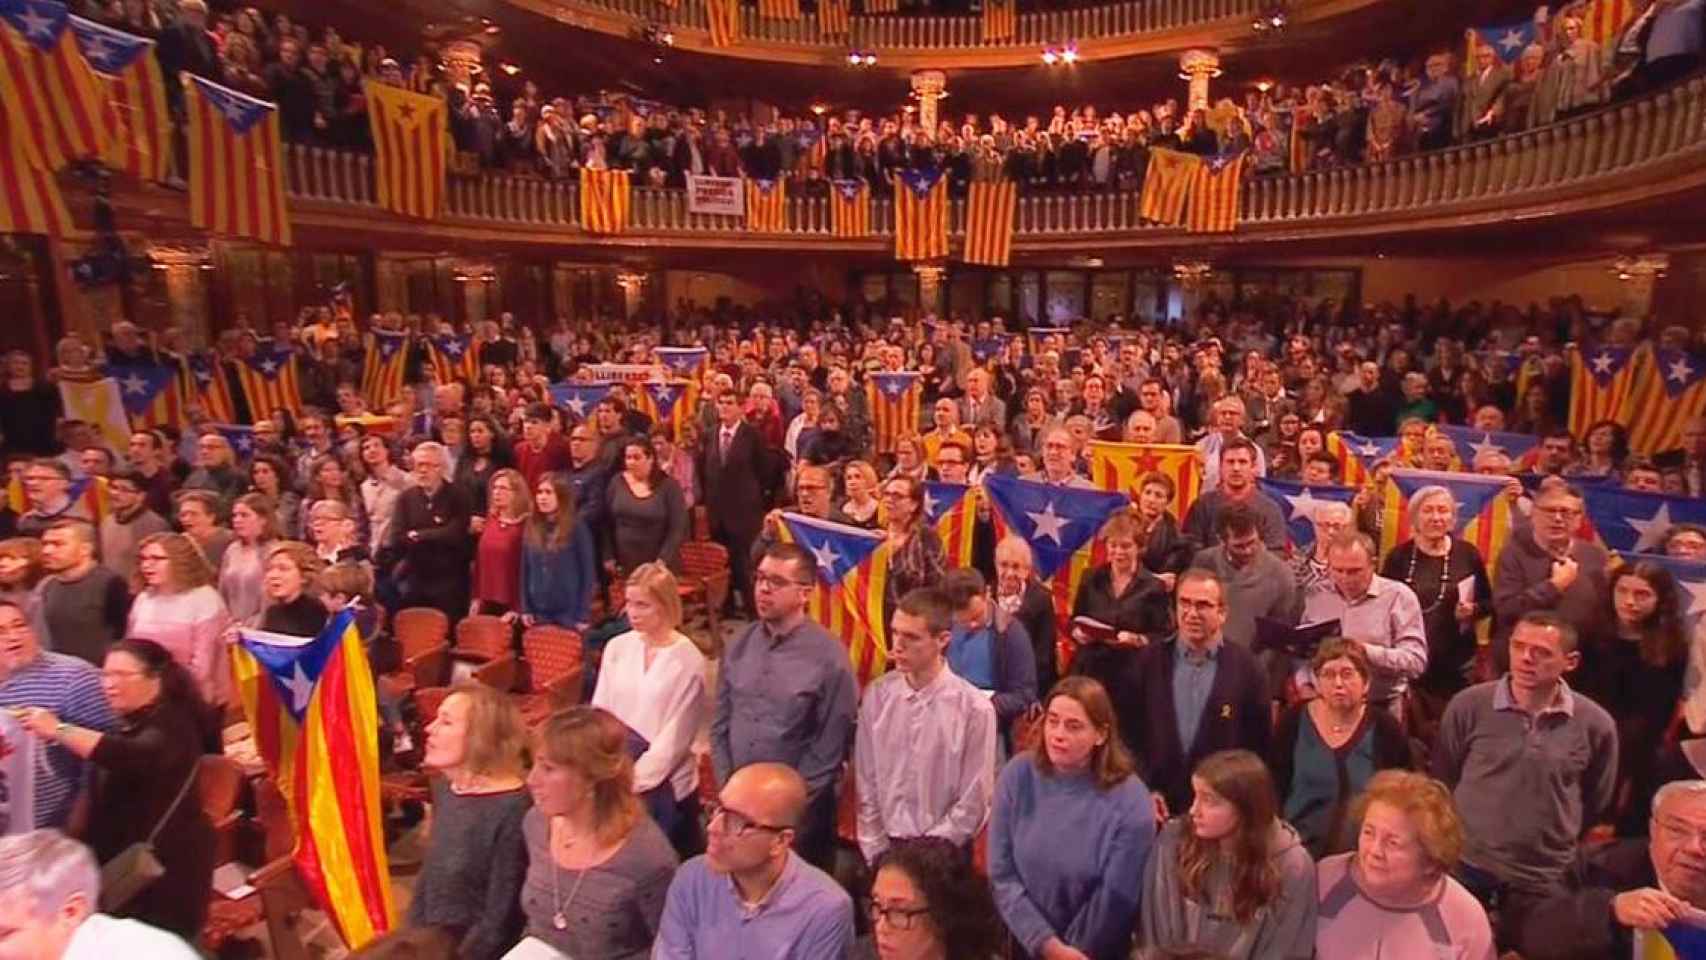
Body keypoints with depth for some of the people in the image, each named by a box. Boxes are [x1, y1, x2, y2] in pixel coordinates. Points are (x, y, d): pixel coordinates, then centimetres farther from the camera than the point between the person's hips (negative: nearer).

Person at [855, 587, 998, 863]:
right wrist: (876, 852, -2)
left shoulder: (974, 708, -16)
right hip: (886, 849, 2)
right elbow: (866, 786, -1)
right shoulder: (876, 695, -8)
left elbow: (973, 804, -10)